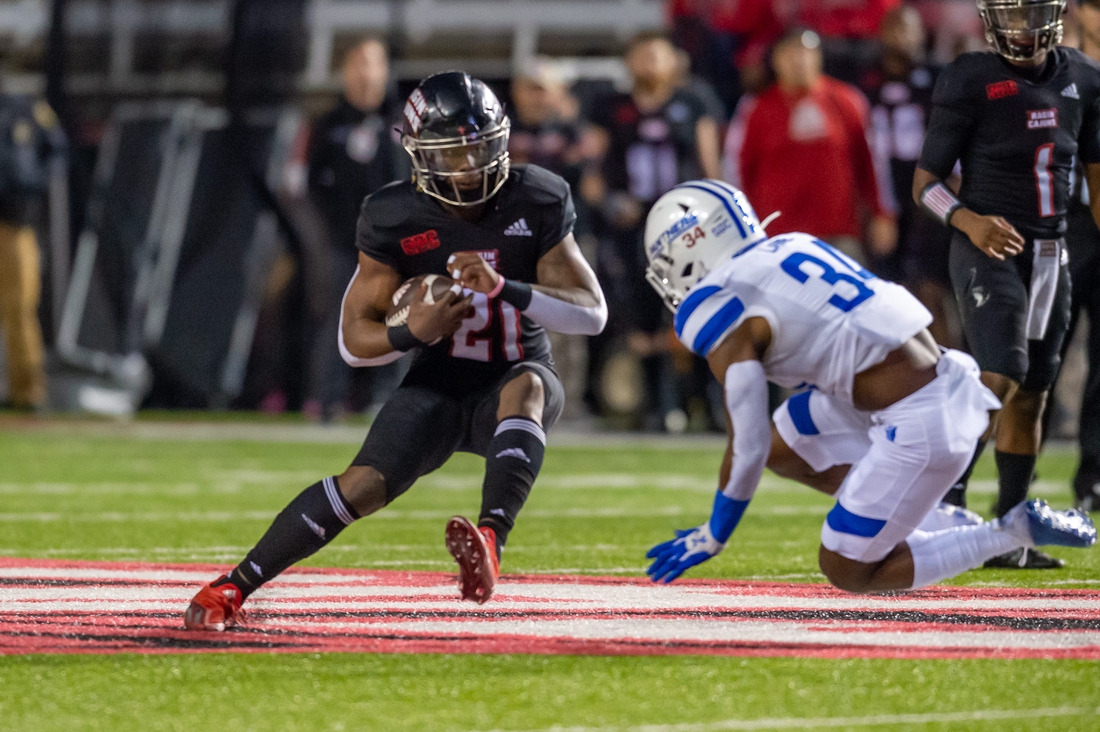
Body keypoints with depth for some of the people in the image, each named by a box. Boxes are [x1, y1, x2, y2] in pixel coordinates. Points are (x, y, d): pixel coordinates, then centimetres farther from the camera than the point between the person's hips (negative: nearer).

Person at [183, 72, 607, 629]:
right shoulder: (396, 219, -13)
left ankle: (490, 541, -55)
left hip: (515, 379, 0)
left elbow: (592, 313, -14)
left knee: (526, 388, -37)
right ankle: (232, 587, -9)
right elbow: (354, 341, -7)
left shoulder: (536, 203, -12)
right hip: (439, 388, 0)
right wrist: (410, 334, -31)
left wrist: (503, 289, -30)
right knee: (364, 485, -20)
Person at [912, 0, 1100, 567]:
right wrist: (968, 221, -24)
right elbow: (925, 183, -6)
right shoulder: (971, 82, -9)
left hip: (1050, 256, 6)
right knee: (999, 380, -23)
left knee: (1030, 395, 8)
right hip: (988, 250, -6)